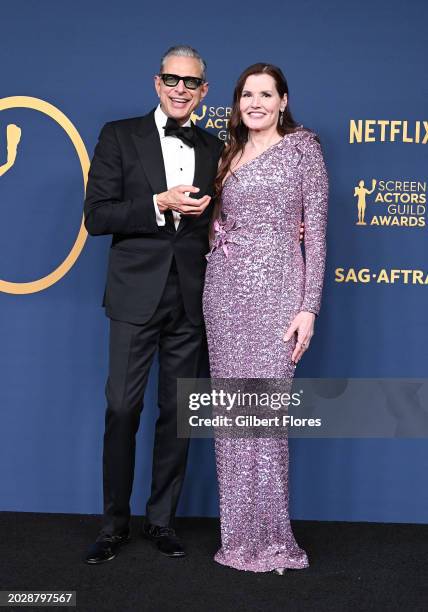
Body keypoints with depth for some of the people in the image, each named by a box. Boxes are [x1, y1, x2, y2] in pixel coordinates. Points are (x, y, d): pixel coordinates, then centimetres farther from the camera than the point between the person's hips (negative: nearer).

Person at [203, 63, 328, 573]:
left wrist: (309, 307, -10)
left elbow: (315, 231, -3)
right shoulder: (229, 155, 17)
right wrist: (217, 234, -1)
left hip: (274, 289, -4)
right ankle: (239, 532, 17)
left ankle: (269, 536, 7)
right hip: (224, 288, 5)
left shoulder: (302, 148, 3)